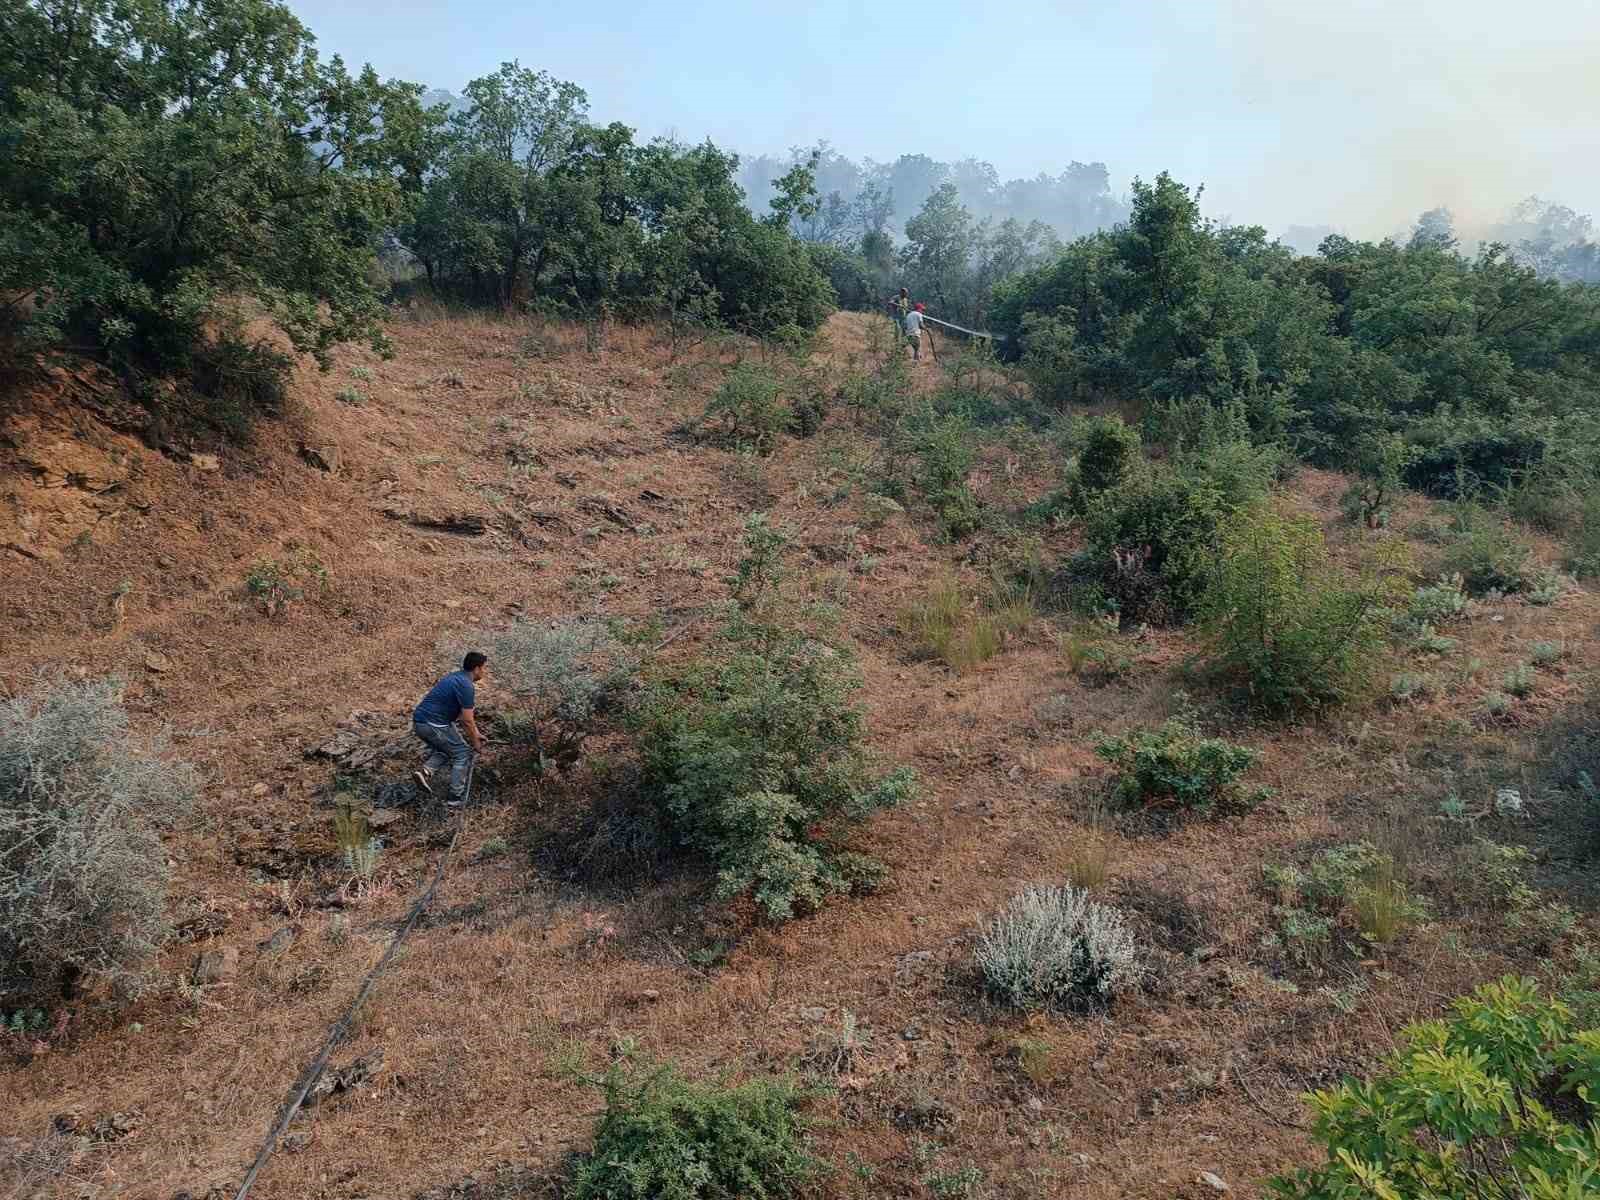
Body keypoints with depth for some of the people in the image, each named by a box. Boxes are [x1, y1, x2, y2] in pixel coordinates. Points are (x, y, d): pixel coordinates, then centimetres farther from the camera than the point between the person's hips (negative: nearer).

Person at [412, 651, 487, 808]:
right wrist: (475, 742, 3)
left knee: (444, 749, 29)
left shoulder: (456, 677, 16)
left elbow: (463, 713, 25)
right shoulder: (467, 686, -14)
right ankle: (457, 798, 5)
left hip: (419, 722, 9)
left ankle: (425, 771, 4)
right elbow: (467, 720, -12)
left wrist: (476, 734, 27)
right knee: (463, 754, 6)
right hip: (434, 724, -9)